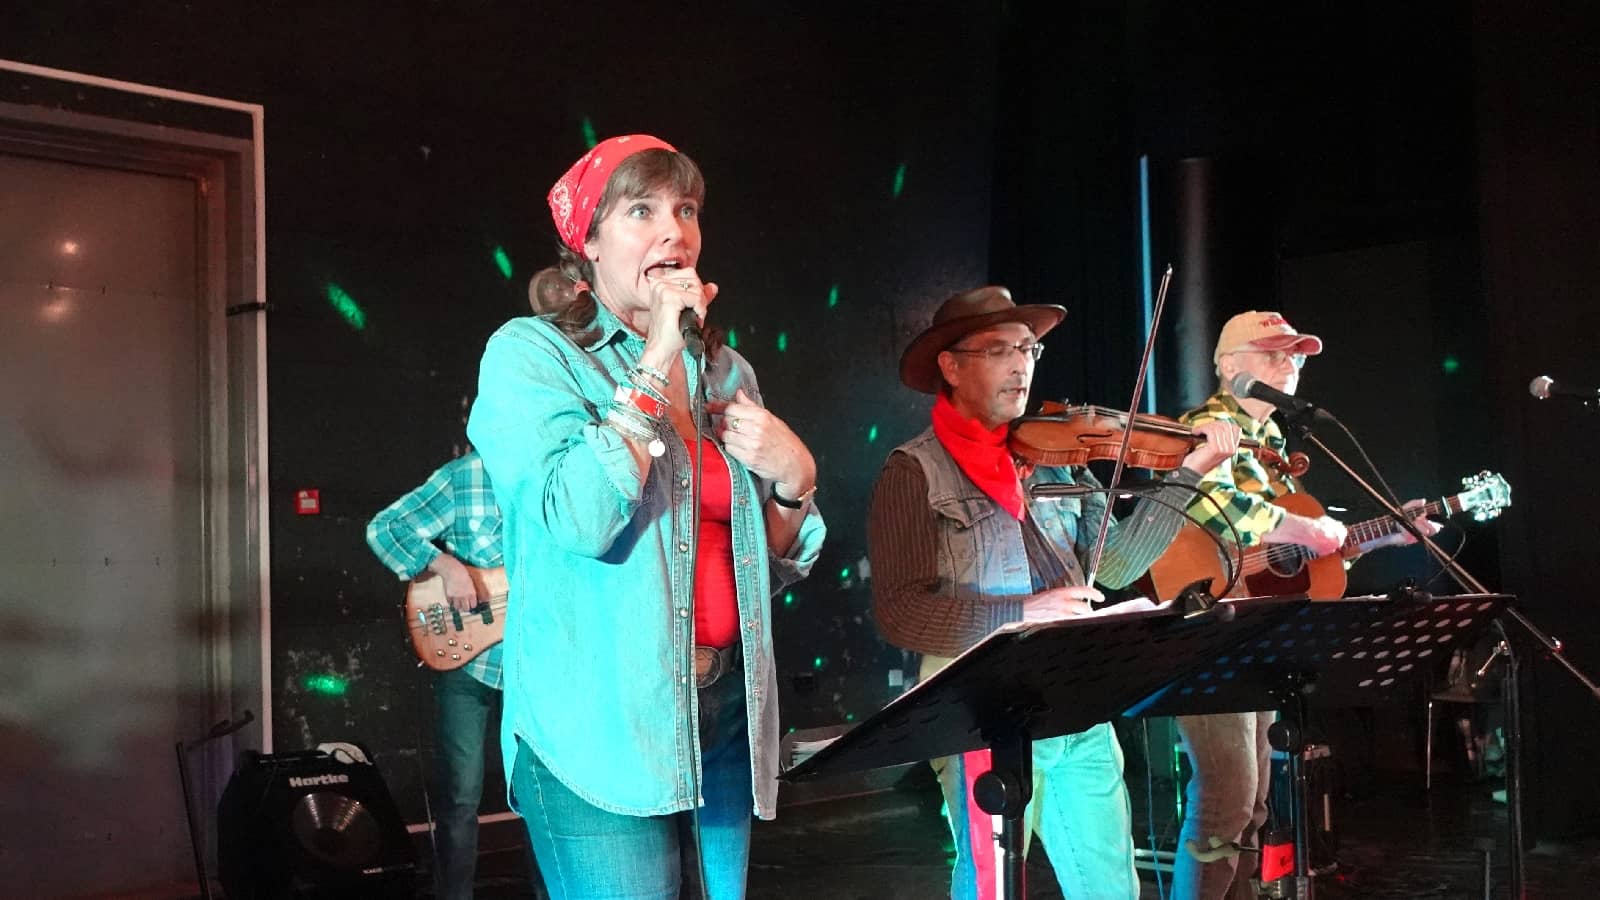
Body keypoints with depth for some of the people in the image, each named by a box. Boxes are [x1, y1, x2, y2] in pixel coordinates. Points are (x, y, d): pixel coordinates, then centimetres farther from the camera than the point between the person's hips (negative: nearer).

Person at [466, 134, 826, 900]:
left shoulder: (724, 371, 12)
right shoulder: (531, 352, -5)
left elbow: (774, 568, 18)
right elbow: (578, 520, -23)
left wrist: (791, 478, -2)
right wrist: (654, 363, -17)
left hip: (726, 708, 6)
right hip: (600, 724, -6)